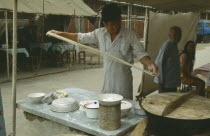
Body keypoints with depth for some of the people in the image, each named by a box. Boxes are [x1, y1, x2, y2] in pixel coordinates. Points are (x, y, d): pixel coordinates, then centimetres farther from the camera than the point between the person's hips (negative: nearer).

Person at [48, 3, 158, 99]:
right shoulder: (100, 33, 2)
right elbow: (81, 38, 10)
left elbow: (140, 53, -6)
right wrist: (60, 34, 7)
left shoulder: (129, 35, -7)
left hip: (123, 81, -3)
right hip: (107, 81, 3)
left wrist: (150, 64, -26)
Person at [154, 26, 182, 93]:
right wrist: (160, 81, -20)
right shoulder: (167, 45, -17)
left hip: (172, 82, 9)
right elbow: (159, 63, -21)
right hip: (166, 83, -9)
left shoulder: (174, 45, 12)